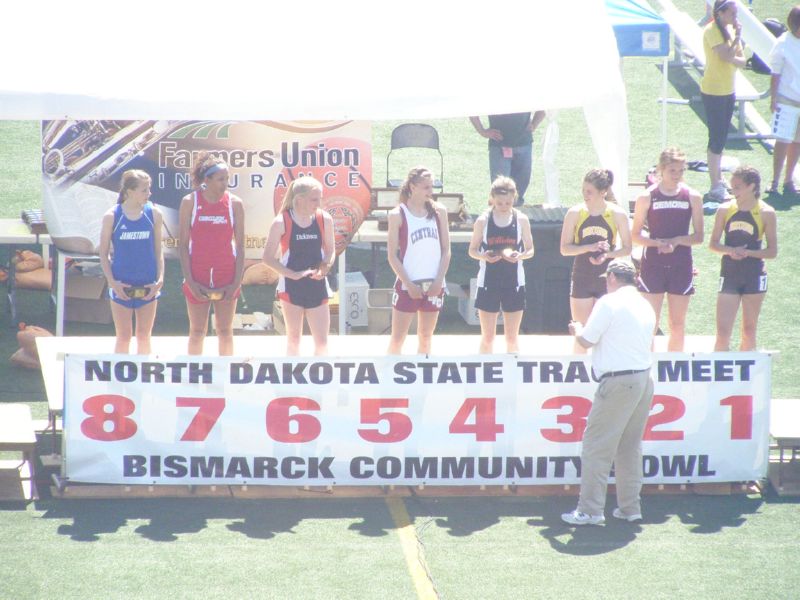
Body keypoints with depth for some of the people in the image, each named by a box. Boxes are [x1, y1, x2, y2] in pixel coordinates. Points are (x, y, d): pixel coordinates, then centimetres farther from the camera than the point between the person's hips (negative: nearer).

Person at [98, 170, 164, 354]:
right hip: (122, 287, -2)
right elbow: (104, 253, -1)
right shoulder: (112, 216, -6)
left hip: (147, 286, 2)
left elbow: (158, 251, 6)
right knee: (123, 336, 4)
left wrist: (160, 279, -5)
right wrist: (112, 282, -10)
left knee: (144, 336, 9)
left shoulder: (154, 214, 0)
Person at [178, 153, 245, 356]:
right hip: (198, 279, -1)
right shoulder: (189, 202, -3)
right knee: (197, 331, 5)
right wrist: (190, 280, -9)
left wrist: (237, 281, -6)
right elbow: (183, 244, -2)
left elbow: (240, 246, 2)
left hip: (226, 277, 1)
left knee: (225, 332, 7)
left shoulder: (235, 203, 0)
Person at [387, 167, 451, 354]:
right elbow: (392, 256, -6)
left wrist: (439, 281, -5)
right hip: (408, 285, -3)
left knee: (425, 337, 10)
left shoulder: (439, 211, 4)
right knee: (397, 339, -2)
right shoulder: (397, 214, -5)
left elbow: (446, 250, 6)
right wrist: (409, 284, -12)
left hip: (433, 286, 3)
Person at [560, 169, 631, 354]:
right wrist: (590, 247, -19)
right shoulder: (575, 213, -2)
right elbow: (565, 248, -3)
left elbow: (627, 248, 2)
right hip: (582, 278, 1)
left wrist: (607, 254, -17)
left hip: (607, 279, -1)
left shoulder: (617, 214, -4)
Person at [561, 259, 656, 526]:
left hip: (618, 381, -8)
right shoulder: (645, 306, 15)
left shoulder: (610, 302, -8)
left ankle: (590, 510, -6)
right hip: (644, 379, 8)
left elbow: (587, 340, -6)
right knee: (630, 446, 15)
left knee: (597, 446, -4)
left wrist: (577, 330, 16)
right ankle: (630, 507, 15)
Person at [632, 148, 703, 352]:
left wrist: (676, 241, -15)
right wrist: (657, 242, -18)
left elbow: (698, 236, 3)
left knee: (678, 325, 8)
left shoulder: (692, 197, 1)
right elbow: (635, 235, 0)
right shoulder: (647, 197, -3)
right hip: (653, 265, -2)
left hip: (681, 266, 2)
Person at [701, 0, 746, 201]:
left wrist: (733, 58, -16)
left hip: (728, 91, 8)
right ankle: (715, 188, -2)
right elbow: (727, 55, -27)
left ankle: (719, 180, 29)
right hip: (714, 92, -8)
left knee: (720, 139, 18)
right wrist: (737, 37, -17)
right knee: (717, 139, -6)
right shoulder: (712, 30, -18)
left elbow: (741, 60, 4)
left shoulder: (731, 29, 7)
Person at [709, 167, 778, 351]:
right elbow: (713, 244, 3)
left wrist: (748, 252, -19)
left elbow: (772, 251, -3)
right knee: (723, 332, -6)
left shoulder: (766, 213, -5)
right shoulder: (725, 210, 0)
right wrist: (730, 250, -17)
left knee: (749, 331, 9)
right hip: (729, 275, 1)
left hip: (754, 277, -1)